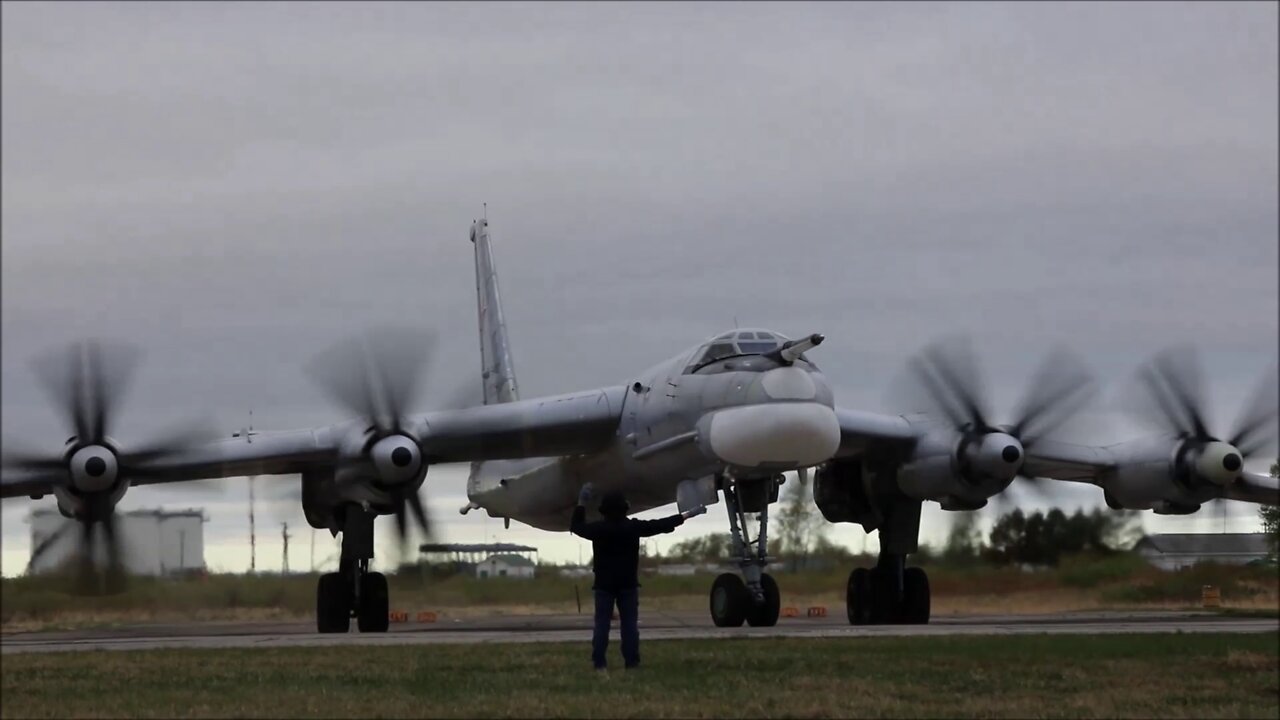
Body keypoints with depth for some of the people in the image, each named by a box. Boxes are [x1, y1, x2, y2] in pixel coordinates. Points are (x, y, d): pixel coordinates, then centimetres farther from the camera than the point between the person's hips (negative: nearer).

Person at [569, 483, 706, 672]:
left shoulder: (598, 529, -7)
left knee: (601, 623, 1)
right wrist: (688, 515, 8)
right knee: (629, 623, 2)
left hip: (604, 584, 0)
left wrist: (581, 503, 19)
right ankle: (631, 661, -3)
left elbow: (577, 527, 11)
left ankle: (599, 662, -5)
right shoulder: (633, 527, -5)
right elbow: (662, 525, 1)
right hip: (628, 583, 0)